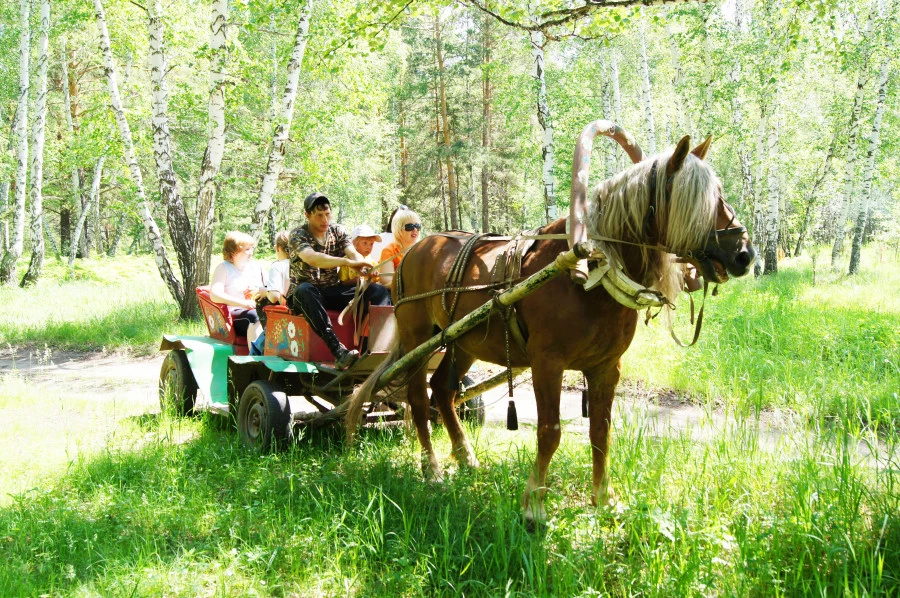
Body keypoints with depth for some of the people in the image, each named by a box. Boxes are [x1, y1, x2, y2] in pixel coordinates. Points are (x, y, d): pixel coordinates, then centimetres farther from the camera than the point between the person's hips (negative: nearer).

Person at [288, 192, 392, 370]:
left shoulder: (338, 231, 8)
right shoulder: (298, 235, -8)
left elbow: (353, 253, -10)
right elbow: (312, 258, -29)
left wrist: (363, 267, -35)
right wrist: (348, 262, -42)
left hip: (333, 292, 5)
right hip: (304, 294, -5)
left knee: (379, 292, -15)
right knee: (304, 290, -41)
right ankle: (338, 351, -52)